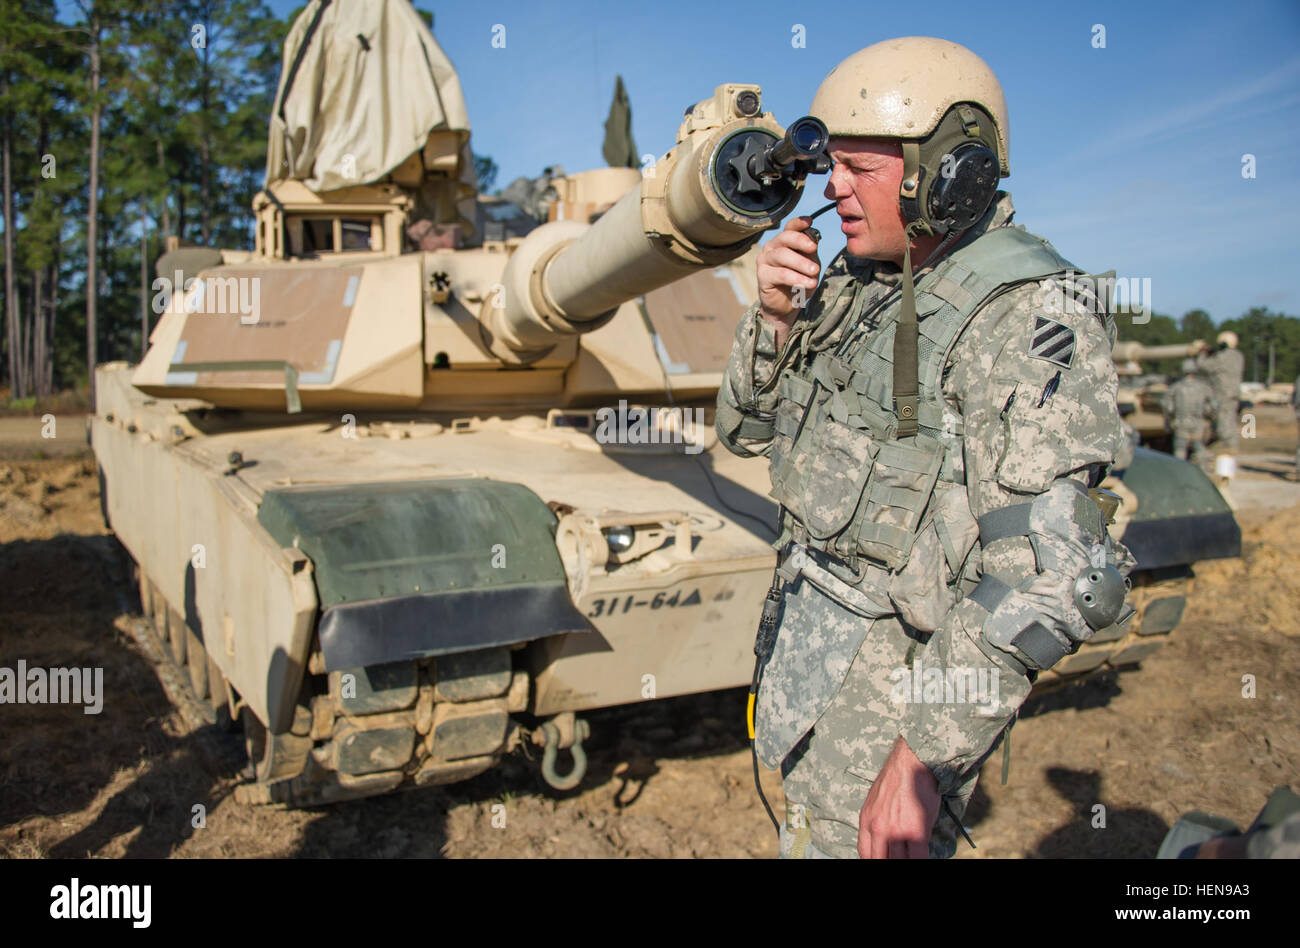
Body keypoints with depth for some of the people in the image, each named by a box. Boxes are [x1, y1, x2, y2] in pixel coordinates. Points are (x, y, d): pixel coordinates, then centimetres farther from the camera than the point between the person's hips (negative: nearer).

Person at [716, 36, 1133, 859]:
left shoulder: (1030, 309, -20)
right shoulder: (855, 282, 3)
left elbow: (1038, 575, -24)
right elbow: (749, 427, 11)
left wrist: (923, 757, -24)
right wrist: (775, 317, -8)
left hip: (910, 659, -7)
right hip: (809, 614, 7)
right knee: (810, 814, 22)